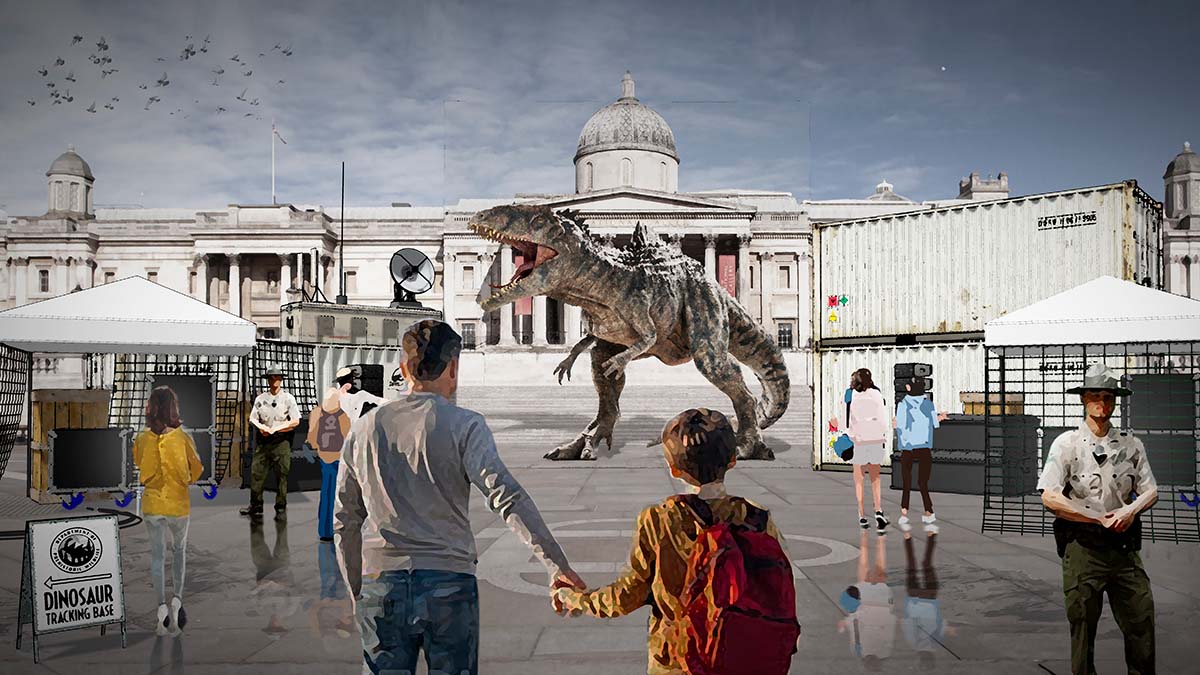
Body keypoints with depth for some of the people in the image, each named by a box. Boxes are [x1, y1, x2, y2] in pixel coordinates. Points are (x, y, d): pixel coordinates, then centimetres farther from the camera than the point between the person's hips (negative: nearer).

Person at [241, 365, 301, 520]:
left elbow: (295, 421, -4)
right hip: (263, 439, 3)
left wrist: (275, 429, -10)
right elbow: (253, 418, 11)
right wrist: (261, 427, -11)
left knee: (282, 475, -1)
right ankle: (255, 506, 11)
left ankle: (281, 508, 6)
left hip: (281, 440, -3)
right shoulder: (260, 398, 13)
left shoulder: (288, 398, 2)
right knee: (256, 471, 1)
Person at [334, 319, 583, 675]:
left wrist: (357, 592, 21)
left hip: (381, 583, 3)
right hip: (449, 584, -3)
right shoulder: (464, 425, -6)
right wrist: (557, 564, -18)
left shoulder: (364, 428, 6)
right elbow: (507, 496, -18)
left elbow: (345, 521, 12)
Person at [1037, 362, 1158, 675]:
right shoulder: (1067, 443, -2)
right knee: (1082, 626, 4)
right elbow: (1049, 497, -9)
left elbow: (1150, 491, 10)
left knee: (1142, 621, 5)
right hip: (1084, 546, -3)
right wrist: (1101, 518, -10)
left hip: (1124, 544, 3)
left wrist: (1130, 510, -12)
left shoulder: (1131, 444, 9)